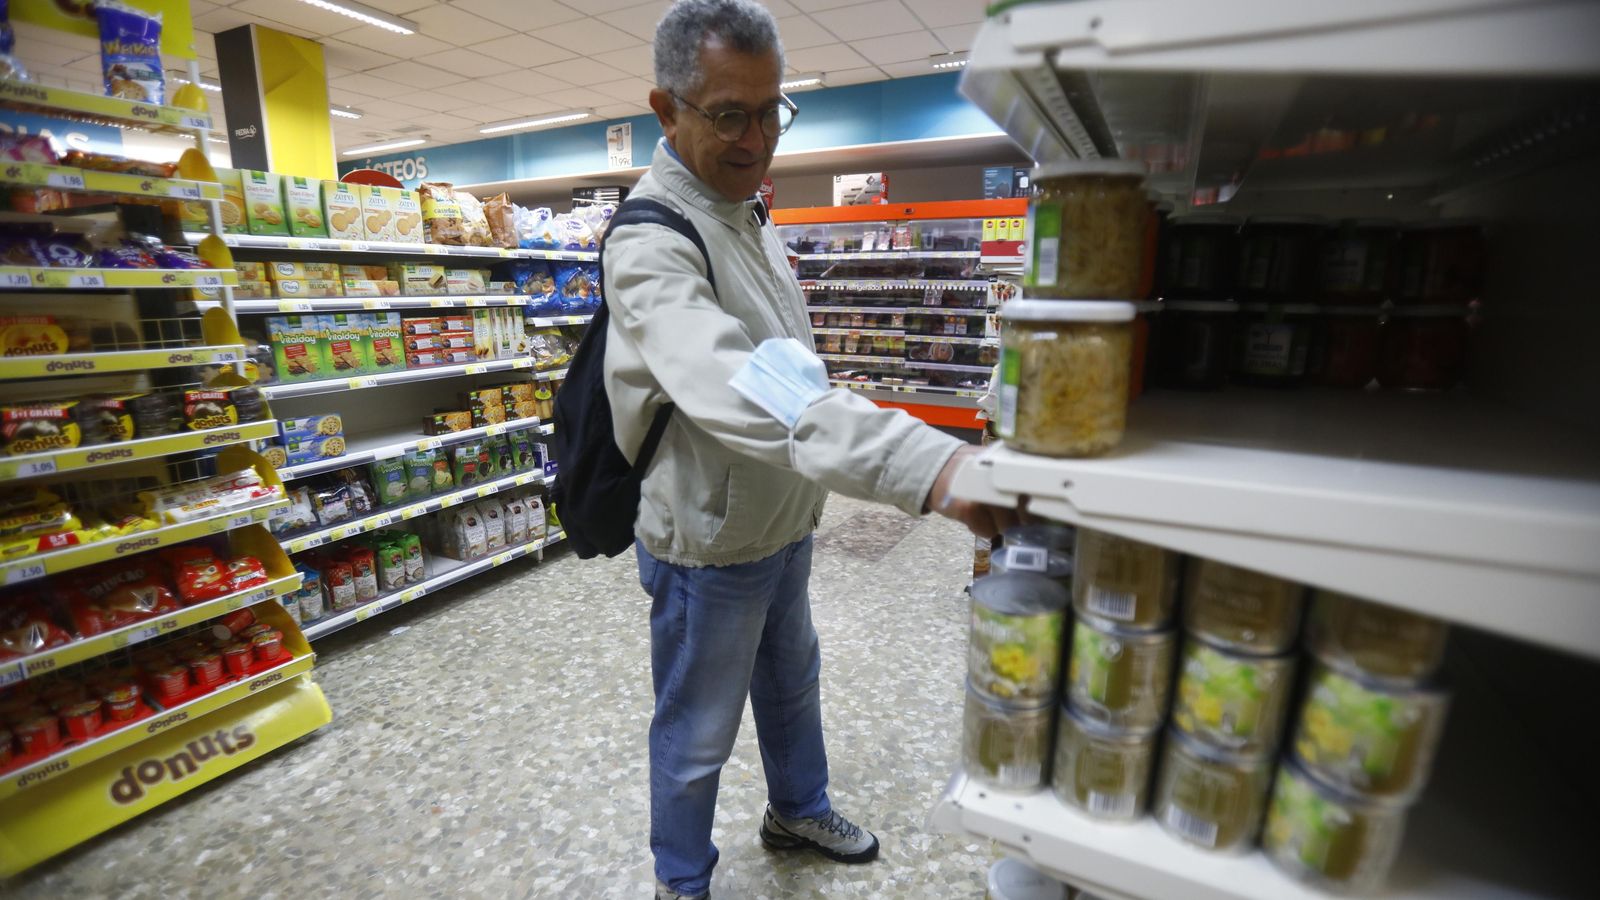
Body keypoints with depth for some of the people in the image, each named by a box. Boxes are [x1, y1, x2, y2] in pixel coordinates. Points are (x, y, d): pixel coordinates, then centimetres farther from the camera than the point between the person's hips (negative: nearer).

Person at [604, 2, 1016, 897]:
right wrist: (930, 463, -54)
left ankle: (800, 809, 54)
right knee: (697, 735, 14)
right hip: (709, 546, -8)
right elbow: (741, 394, -43)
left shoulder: (752, 215, 6)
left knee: (792, 681, 27)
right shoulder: (651, 245, -24)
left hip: (785, 525, 8)